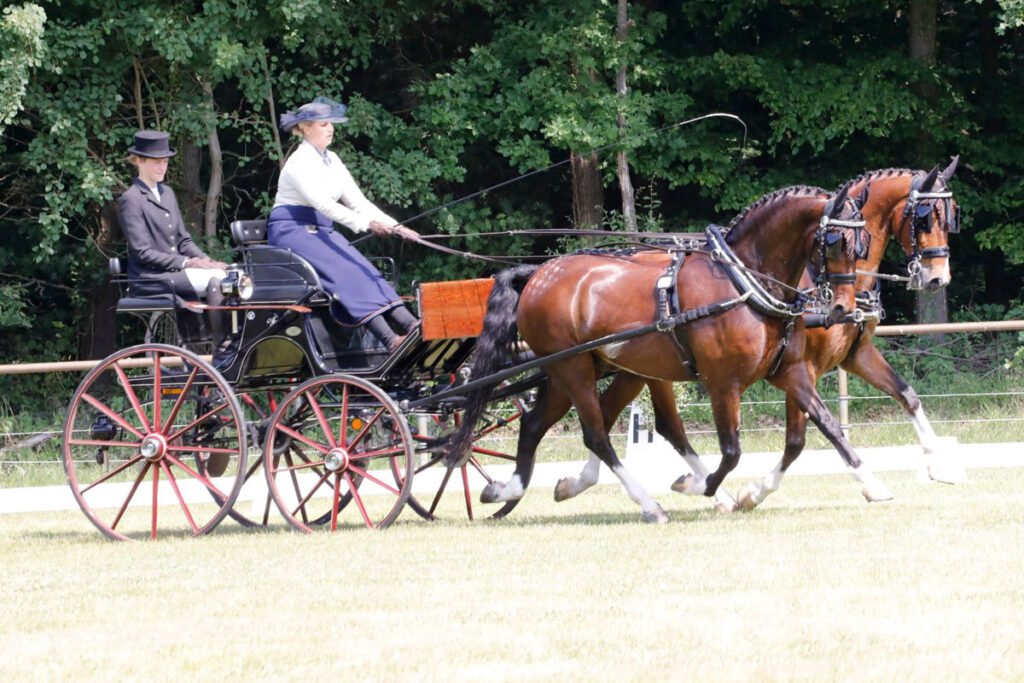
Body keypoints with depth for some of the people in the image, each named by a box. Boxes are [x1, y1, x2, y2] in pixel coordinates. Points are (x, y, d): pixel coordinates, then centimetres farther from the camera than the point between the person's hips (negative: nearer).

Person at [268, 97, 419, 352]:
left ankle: (408, 324, -36)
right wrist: (365, 223, -36)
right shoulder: (299, 163, -13)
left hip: (321, 232, 8)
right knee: (345, 271, -29)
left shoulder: (331, 161, 14)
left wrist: (393, 226, -3)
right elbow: (322, 203, -26)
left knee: (364, 270, -18)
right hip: (291, 232, -8)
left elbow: (357, 201, 11)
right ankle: (390, 339, -43)